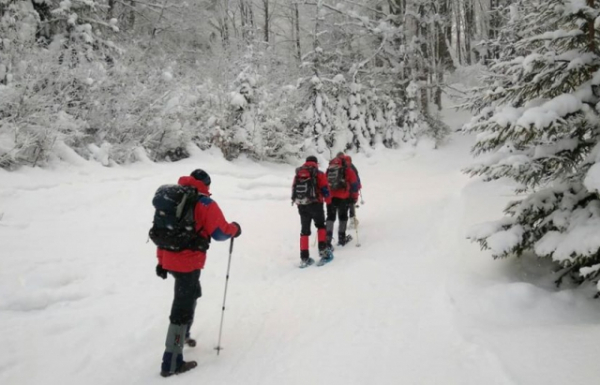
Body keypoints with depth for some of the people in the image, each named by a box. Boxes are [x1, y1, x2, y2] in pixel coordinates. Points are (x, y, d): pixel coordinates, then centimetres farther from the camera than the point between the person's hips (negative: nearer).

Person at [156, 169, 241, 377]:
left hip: (169, 259, 8)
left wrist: (161, 261, 19)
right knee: (182, 309, -1)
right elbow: (219, 232, -13)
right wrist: (235, 228, 8)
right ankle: (171, 363, 4)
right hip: (188, 262, -8)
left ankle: (183, 334, 44)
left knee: (191, 293, 30)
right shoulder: (205, 204, -10)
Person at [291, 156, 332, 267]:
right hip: (315, 204, -3)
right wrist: (328, 200, 16)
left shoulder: (298, 174, 12)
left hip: (301, 206, 3)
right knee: (320, 225, 19)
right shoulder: (319, 174, 1)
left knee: (305, 230, 9)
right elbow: (325, 190, -2)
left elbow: (294, 189, 14)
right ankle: (322, 250, 11)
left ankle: (304, 258, 7)